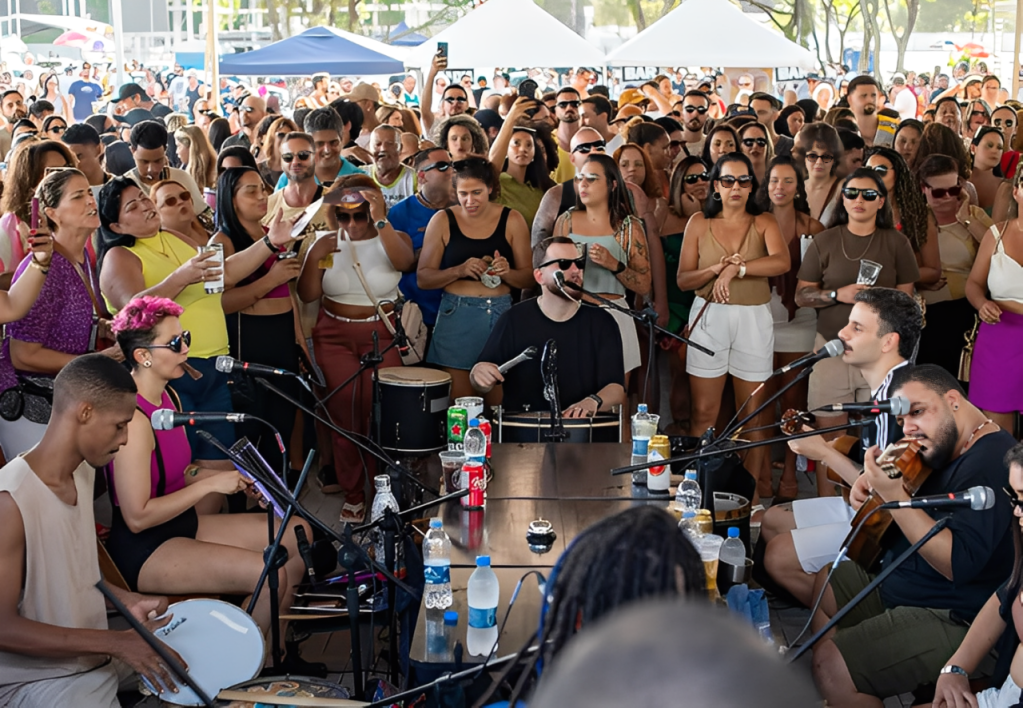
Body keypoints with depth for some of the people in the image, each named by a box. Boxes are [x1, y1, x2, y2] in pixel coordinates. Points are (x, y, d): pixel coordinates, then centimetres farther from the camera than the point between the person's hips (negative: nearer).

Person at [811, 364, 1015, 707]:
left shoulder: (990, 461, -24)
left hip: (952, 621, -11)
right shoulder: (943, 449, 7)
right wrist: (871, 485, -3)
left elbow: (958, 563, -33)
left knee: (832, 666, -24)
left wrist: (894, 495, -33)